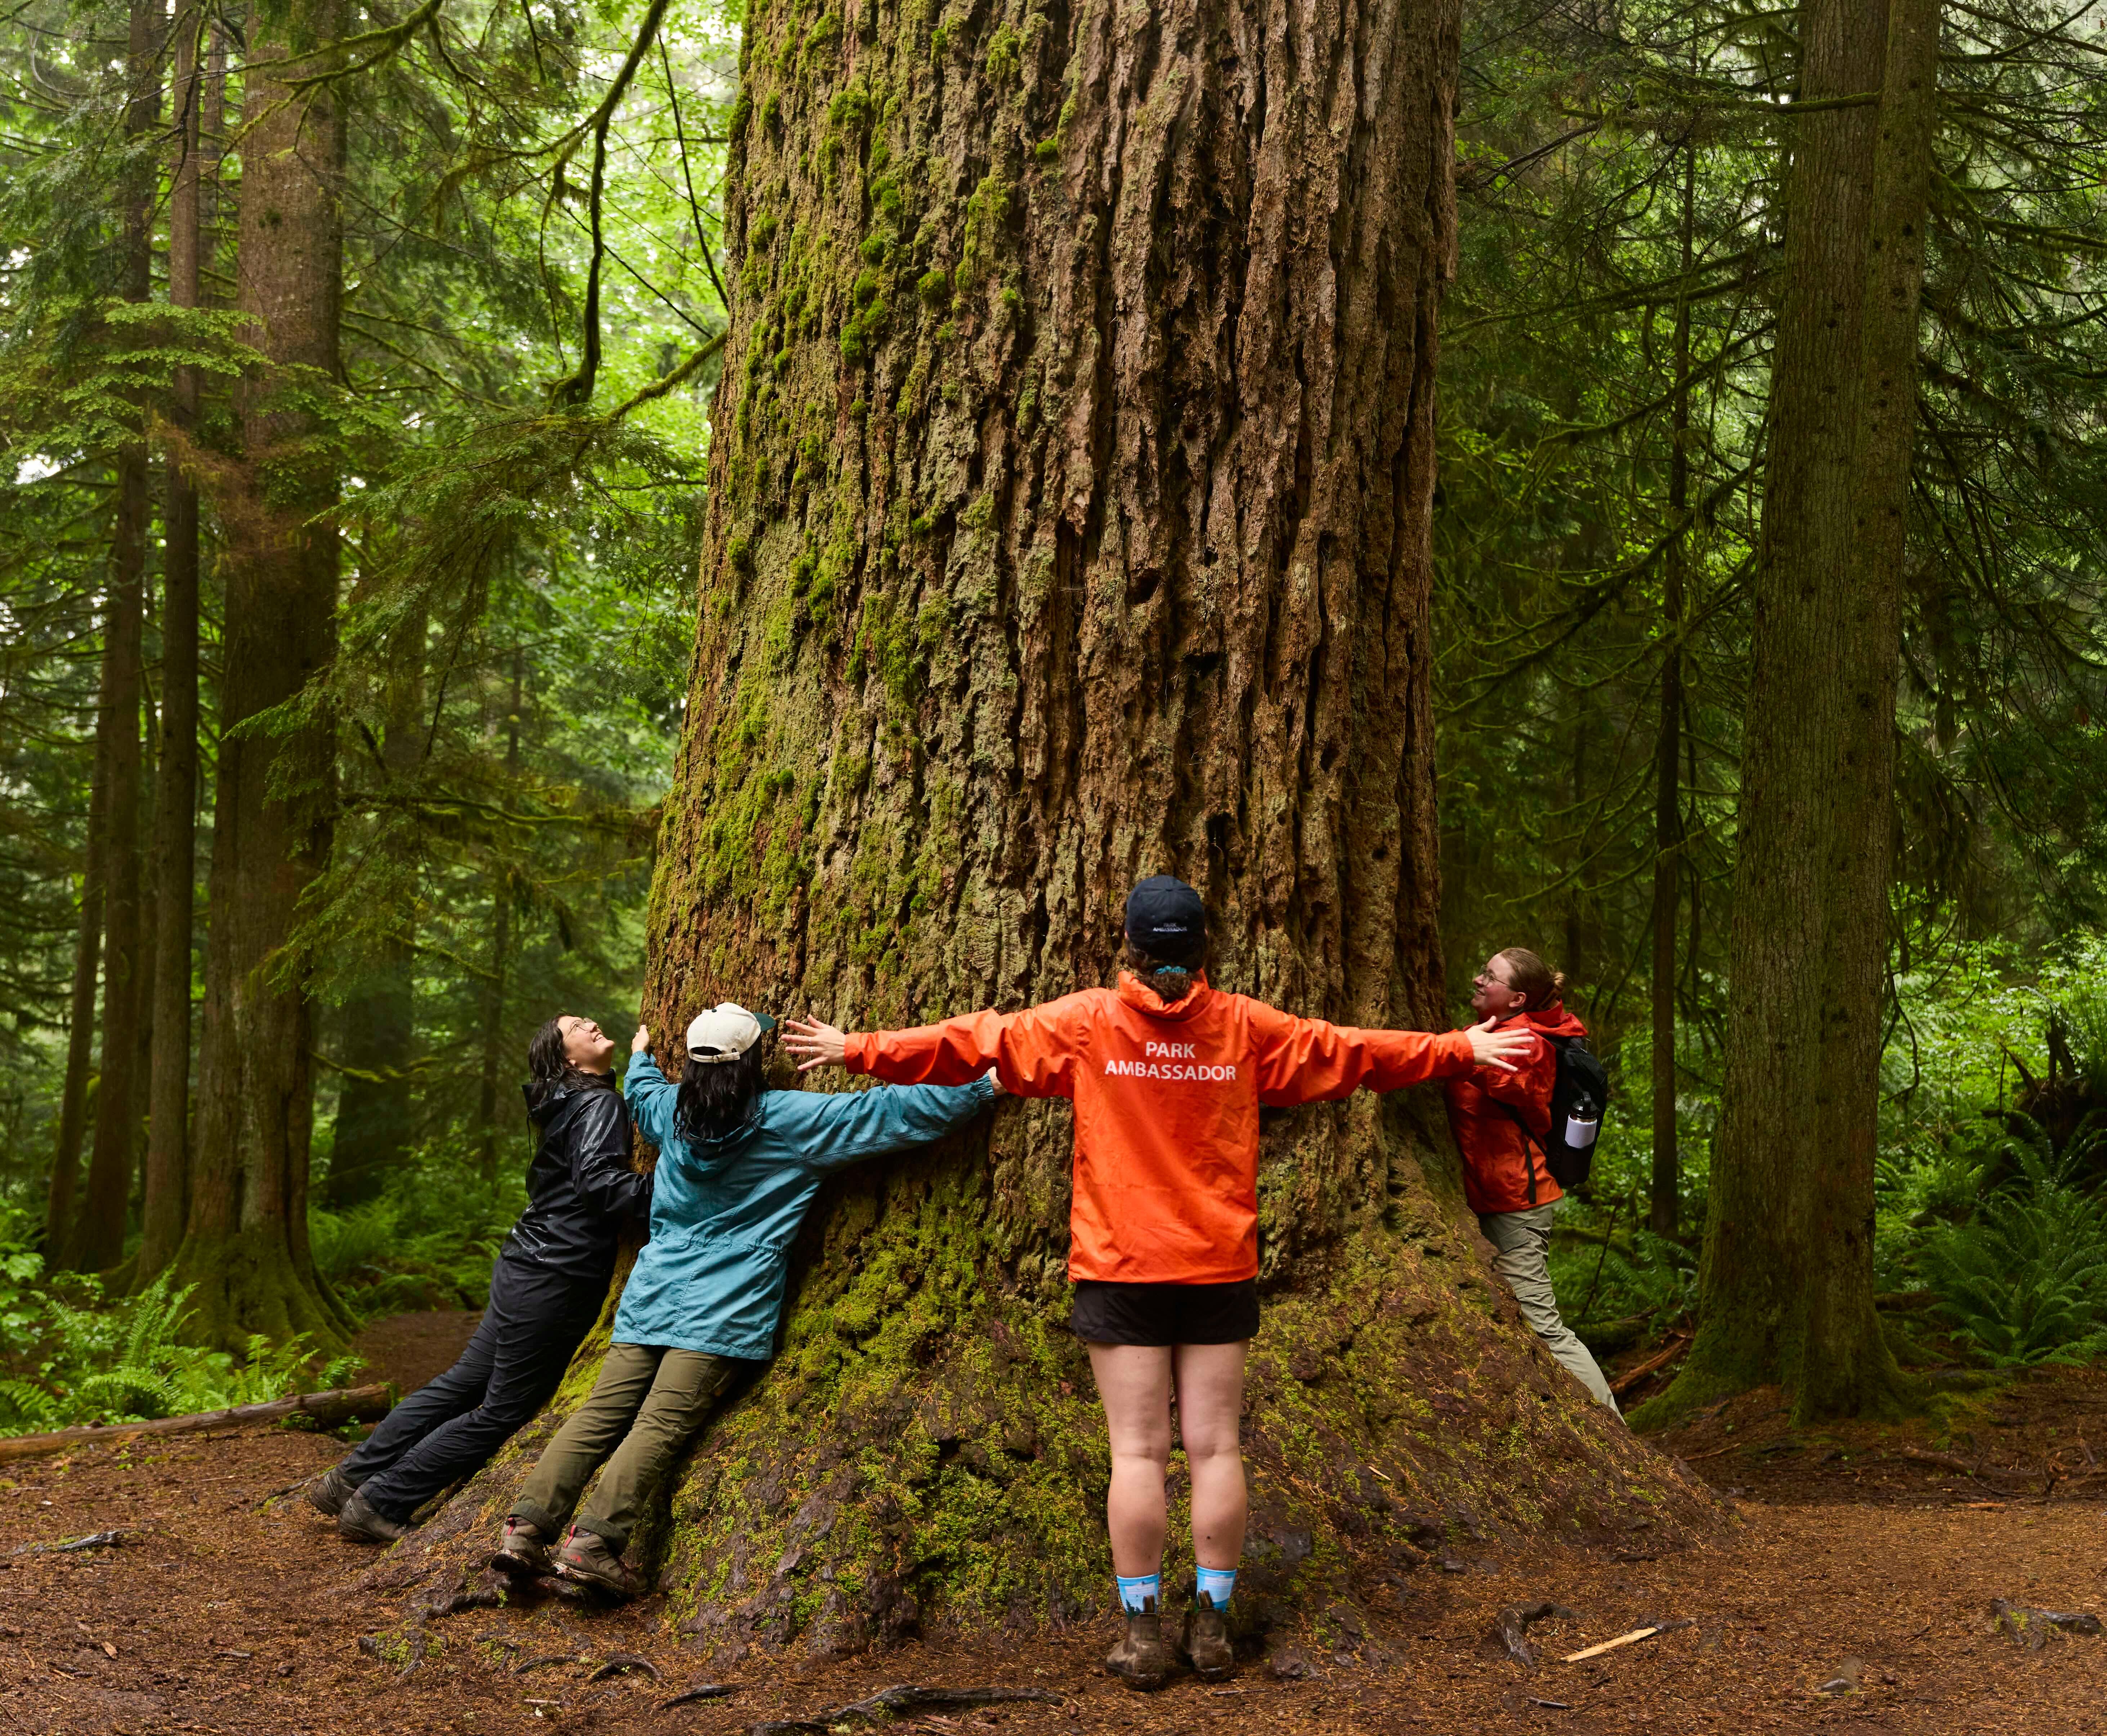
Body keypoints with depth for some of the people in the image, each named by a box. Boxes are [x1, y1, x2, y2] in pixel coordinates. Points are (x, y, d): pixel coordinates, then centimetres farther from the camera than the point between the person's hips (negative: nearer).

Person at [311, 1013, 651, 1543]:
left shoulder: (568, 1104, 15)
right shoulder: (600, 1105, -13)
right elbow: (598, 1181, -27)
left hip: (524, 1267, 9)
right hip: (554, 1281, -9)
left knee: (464, 1383, 19)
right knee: (501, 1410, 2)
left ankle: (349, 1480, 26)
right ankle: (378, 1505, 9)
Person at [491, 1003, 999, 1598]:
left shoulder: (669, 1109, 12)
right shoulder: (791, 1119, -2)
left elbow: (641, 1093, 39)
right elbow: (895, 1113, 1)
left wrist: (642, 1056, 62)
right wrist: (982, 1086, 10)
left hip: (651, 1294, 5)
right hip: (721, 1310, -5)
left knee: (602, 1413, 1)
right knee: (662, 1425, -11)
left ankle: (527, 1527, -8)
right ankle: (595, 1540, -21)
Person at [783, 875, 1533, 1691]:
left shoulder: (1085, 1022, -3)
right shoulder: (1246, 1026, 1)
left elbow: (972, 1041, 0)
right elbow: (1350, 1051, 10)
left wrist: (859, 1049, 10)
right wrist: (1459, 1050, 22)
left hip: (1120, 1271, -1)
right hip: (1219, 1271, 1)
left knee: (1138, 1450, 1)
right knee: (1215, 1446, 6)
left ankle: (1141, 1632, 5)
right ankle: (1211, 1626, 12)